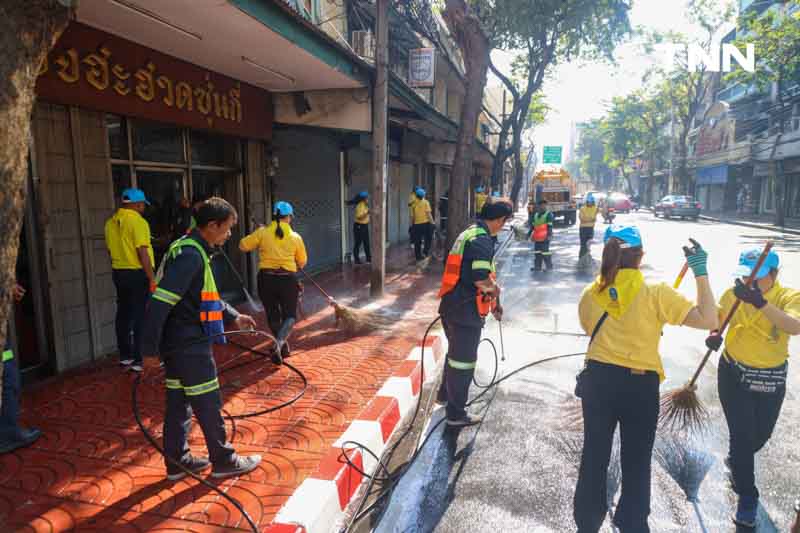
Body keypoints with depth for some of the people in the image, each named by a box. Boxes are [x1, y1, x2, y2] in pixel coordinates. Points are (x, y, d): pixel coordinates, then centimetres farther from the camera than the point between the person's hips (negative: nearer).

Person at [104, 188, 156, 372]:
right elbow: (142, 252, -20)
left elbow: (110, 249, 14)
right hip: (138, 273, -7)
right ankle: (140, 360, 2)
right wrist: (152, 278, -17)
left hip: (119, 272, 7)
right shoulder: (138, 222, -15)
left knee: (123, 314, 15)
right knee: (141, 317, -1)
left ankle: (125, 355, 25)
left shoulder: (111, 222, 7)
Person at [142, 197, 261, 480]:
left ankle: (177, 461, 30)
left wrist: (233, 317, 23)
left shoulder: (192, 250, 11)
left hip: (177, 343, 10)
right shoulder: (190, 255, -22)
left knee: (178, 402, 17)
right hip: (189, 345, -10)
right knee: (208, 405, 4)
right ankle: (224, 461, 20)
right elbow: (159, 303, -25)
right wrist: (149, 348, -22)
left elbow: (207, 296, 22)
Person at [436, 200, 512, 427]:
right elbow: (481, 280, -28)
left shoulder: (469, 233, 13)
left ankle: (445, 393, 45)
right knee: (464, 360, 3)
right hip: (466, 311, -10)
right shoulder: (482, 240, -18)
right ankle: (456, 414, 16)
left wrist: (493, 302, 24)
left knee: (455, 352, 27)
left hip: (452, 306, 10)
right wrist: (496, 289, -4)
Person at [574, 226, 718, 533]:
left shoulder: (590, 295, -3)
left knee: (594, 456, 18)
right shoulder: (656, 294, -14)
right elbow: (708, 320, -16)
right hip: (640, 385, -2)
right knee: (636, 463, 17)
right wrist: (701, 273, -10)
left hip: (598, 380, 3)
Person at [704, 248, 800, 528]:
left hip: (771, 379, 1)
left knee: (761, 434, 18)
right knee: (742, 434, -3)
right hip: (734, 374, -1)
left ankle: (737, 461, 51)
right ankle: (747, 498, 15)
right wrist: (714, 335, -16)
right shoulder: (733, 294, -10)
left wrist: (759, 302, -48)